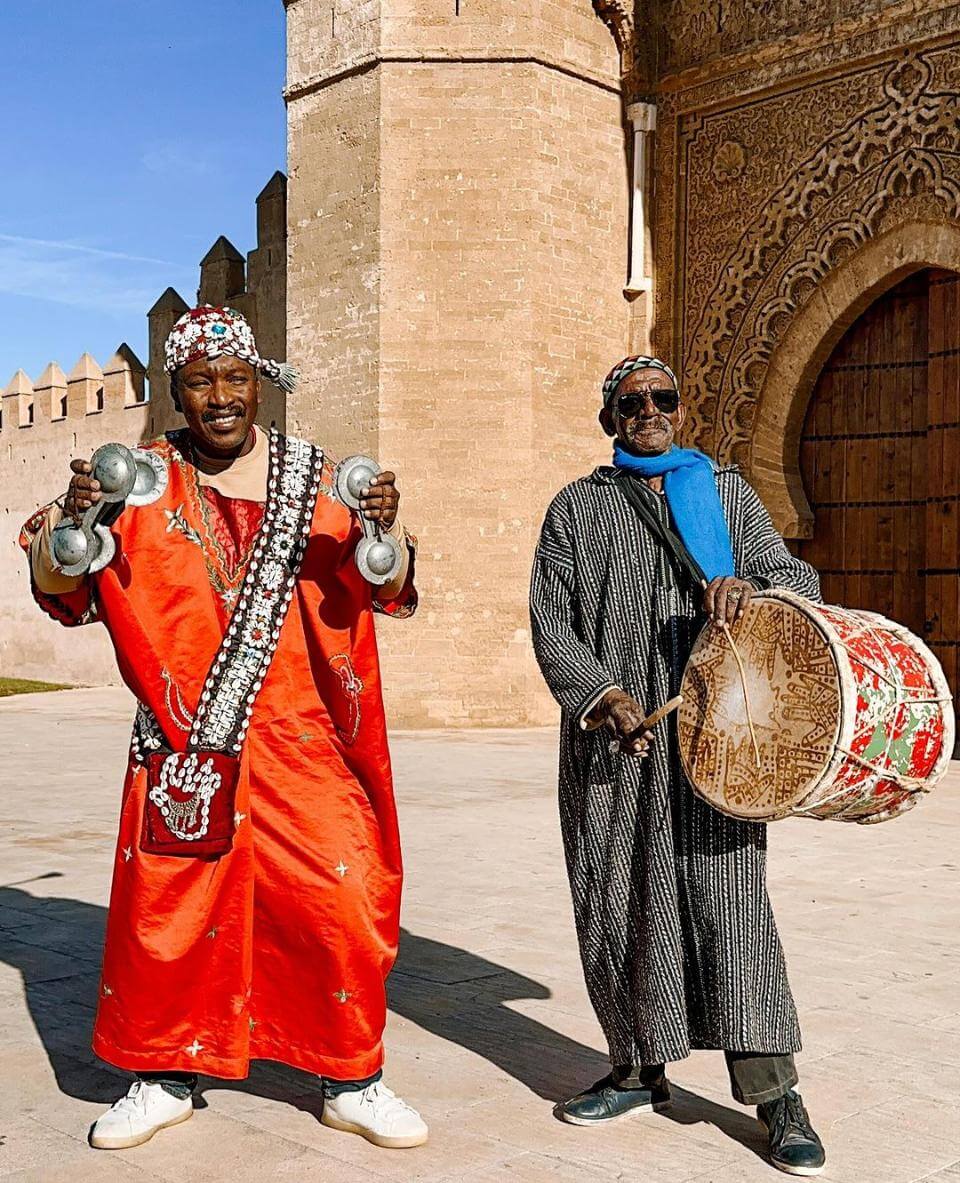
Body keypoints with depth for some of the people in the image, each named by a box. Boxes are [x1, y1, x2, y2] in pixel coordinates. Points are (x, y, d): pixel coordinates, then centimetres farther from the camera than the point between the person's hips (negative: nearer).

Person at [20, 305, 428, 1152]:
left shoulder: (311, 476, 4)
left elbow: (385, 592, 0)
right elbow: (62, 596, 1)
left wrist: (383, 530, -21)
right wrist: (73, 520, -20)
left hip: (298, 739, 0)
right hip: (182, 737, 0)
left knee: (342, 898, -2)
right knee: (166, 903, 4)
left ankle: (352, 1081, 17)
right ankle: (165, 1079, 27)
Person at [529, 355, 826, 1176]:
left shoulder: (728, 493, 14)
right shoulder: (578, 508, 12)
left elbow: (798, 577, 6)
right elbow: (550, 619, 3)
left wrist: (749, 587, -18)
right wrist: (600, 694, -13)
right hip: (609, 737, 1)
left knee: (728, 897, -8)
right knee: (616, 901, 5)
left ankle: (774, 1089, 1)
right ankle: (639, 1072, 21)